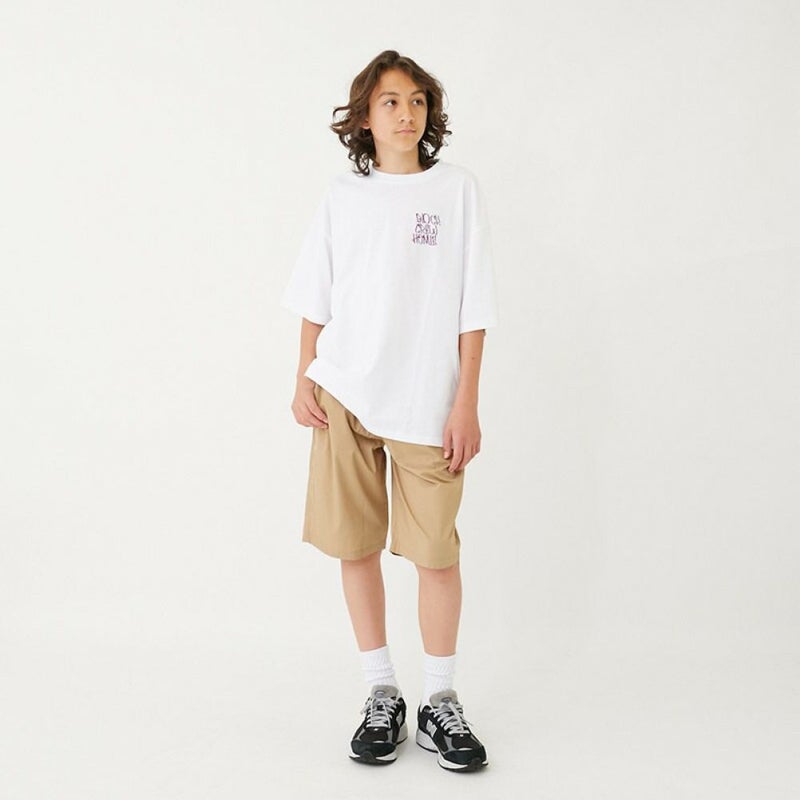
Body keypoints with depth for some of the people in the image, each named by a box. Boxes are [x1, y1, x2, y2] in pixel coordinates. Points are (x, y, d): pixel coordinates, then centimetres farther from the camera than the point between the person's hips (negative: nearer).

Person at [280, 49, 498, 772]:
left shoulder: (457, 188, 2)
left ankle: (441, 702, 17)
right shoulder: (342, 194, 10)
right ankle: (382, 696, 20)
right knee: (356, 548, 5)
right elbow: (315, 300, 14)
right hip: (343, 397, 3)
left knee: (436, 553, 1)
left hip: (427, 404, -2)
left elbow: (474, 307, -1)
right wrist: (304, 380, 4)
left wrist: (467, 403, -5)